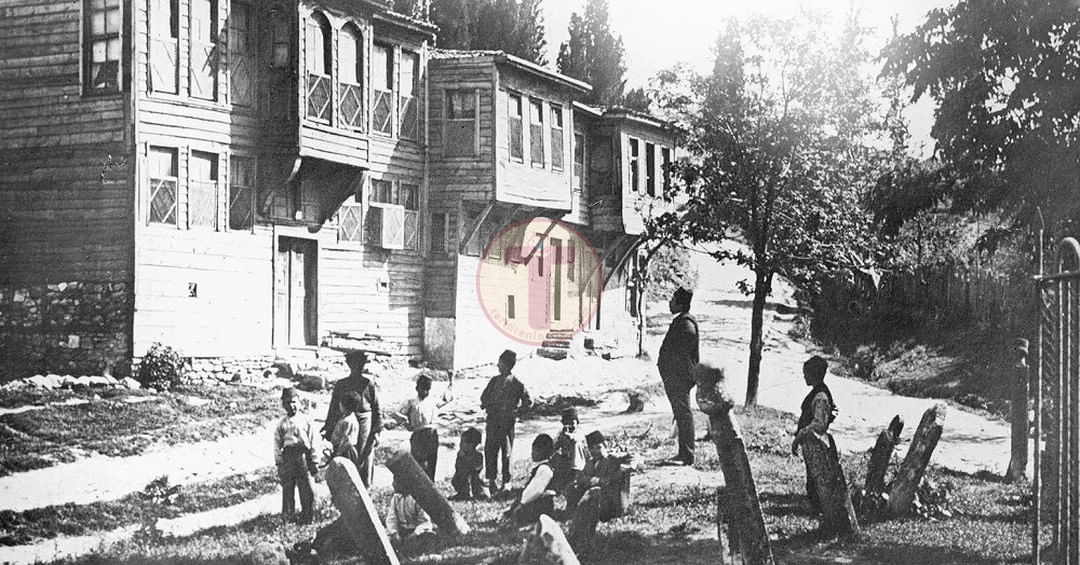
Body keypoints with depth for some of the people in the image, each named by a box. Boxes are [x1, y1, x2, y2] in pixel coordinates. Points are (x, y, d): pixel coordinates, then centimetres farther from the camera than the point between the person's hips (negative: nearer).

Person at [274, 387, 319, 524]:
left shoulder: (306, 421, 8)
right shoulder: (281, 425, 11)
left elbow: (313, 441, 8)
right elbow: (277, 445, 9)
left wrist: (313, 461, 3)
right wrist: (279, 463, 1)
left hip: (303, 455, -1)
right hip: (287, 455, 1)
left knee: (307, 488, -4)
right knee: (288, 487, 5)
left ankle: (308, 516, 6)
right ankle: (288, 513, 18)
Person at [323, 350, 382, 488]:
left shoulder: (369, 384, 4)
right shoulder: (340, 385, 7)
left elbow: (376, 409, 7)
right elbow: (333, 409, 12)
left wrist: (377, 431, 2)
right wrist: (329, 430, 9)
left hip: (365, 426, -1)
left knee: (365, 462, -1)